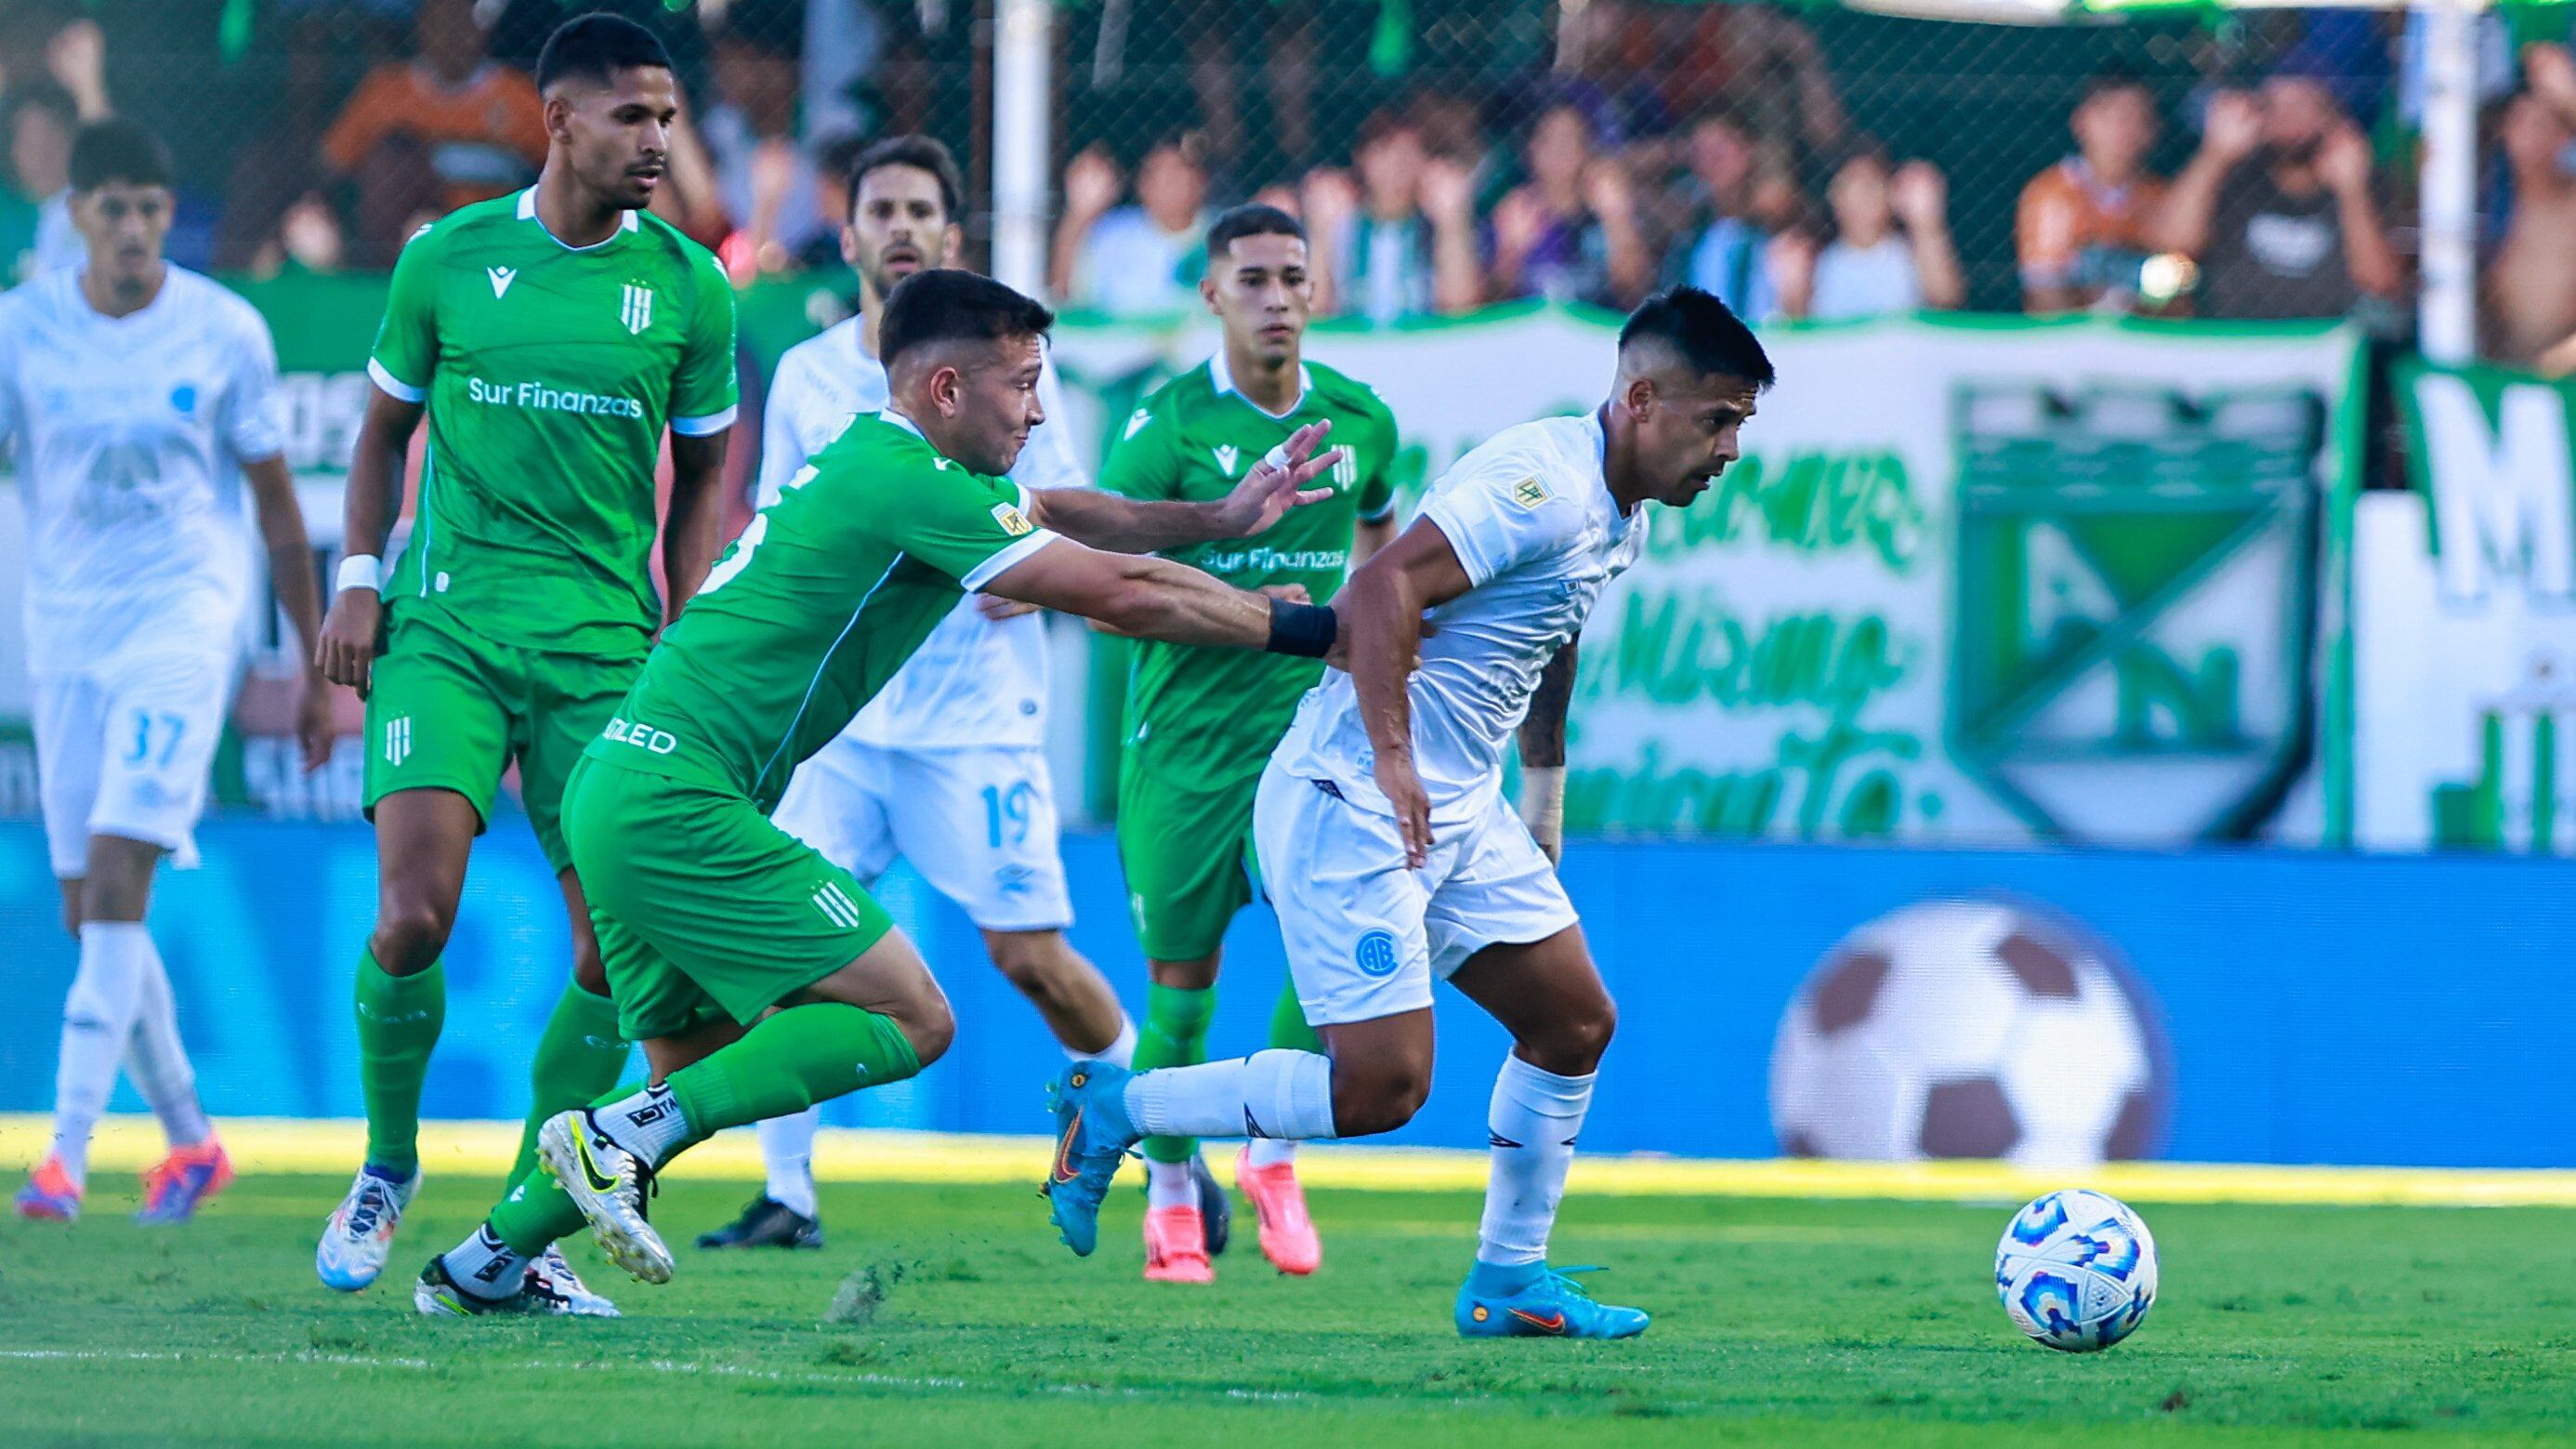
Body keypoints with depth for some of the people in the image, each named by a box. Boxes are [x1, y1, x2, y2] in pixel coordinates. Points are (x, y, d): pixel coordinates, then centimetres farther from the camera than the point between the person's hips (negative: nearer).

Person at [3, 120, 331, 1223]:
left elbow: (276, 503, 5)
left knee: (116, 876, -17)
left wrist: (317, 668, 9)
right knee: (89, 911, 6)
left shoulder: (225, 332, -2)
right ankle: (190, 1139, 23)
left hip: (184, 619, -3)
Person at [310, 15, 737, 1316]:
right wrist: (359, 577, 4)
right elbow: (385, 427, 16)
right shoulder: (447, 260, 4)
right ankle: (387, 1171, 9)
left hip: (605, 644, 1)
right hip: (445, 624, -1)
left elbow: (700, 477, 14)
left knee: (616, 943, -8)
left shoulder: (688, 288, 5)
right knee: (415, 911, -16)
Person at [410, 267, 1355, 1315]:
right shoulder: (910, 485, -13)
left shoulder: (873, 461, 17)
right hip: (681, 806, -10)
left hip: (622, 792, 10)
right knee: (909, 1020, -9)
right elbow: (1123, 596, -13)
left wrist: (1218, 519, 25)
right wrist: (1308, 627, -3)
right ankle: (618, 1138, -14)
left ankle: (480, 1266, 17)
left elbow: (1052, 513, 34)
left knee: (699, 1076, 19)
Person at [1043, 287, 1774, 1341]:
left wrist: (1543, 809, 30)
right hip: (1352, 806, -10)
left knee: (1574, 1020, 7)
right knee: (1381, 1084, -13)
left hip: (1460, 815, 10)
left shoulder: (1619, 520, 13)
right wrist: (1394, 762, -31)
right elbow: (1380, 591, -28)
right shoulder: (1543, 483, -19)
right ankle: (1114, 1111, 2)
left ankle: (1509, 1279, 17)